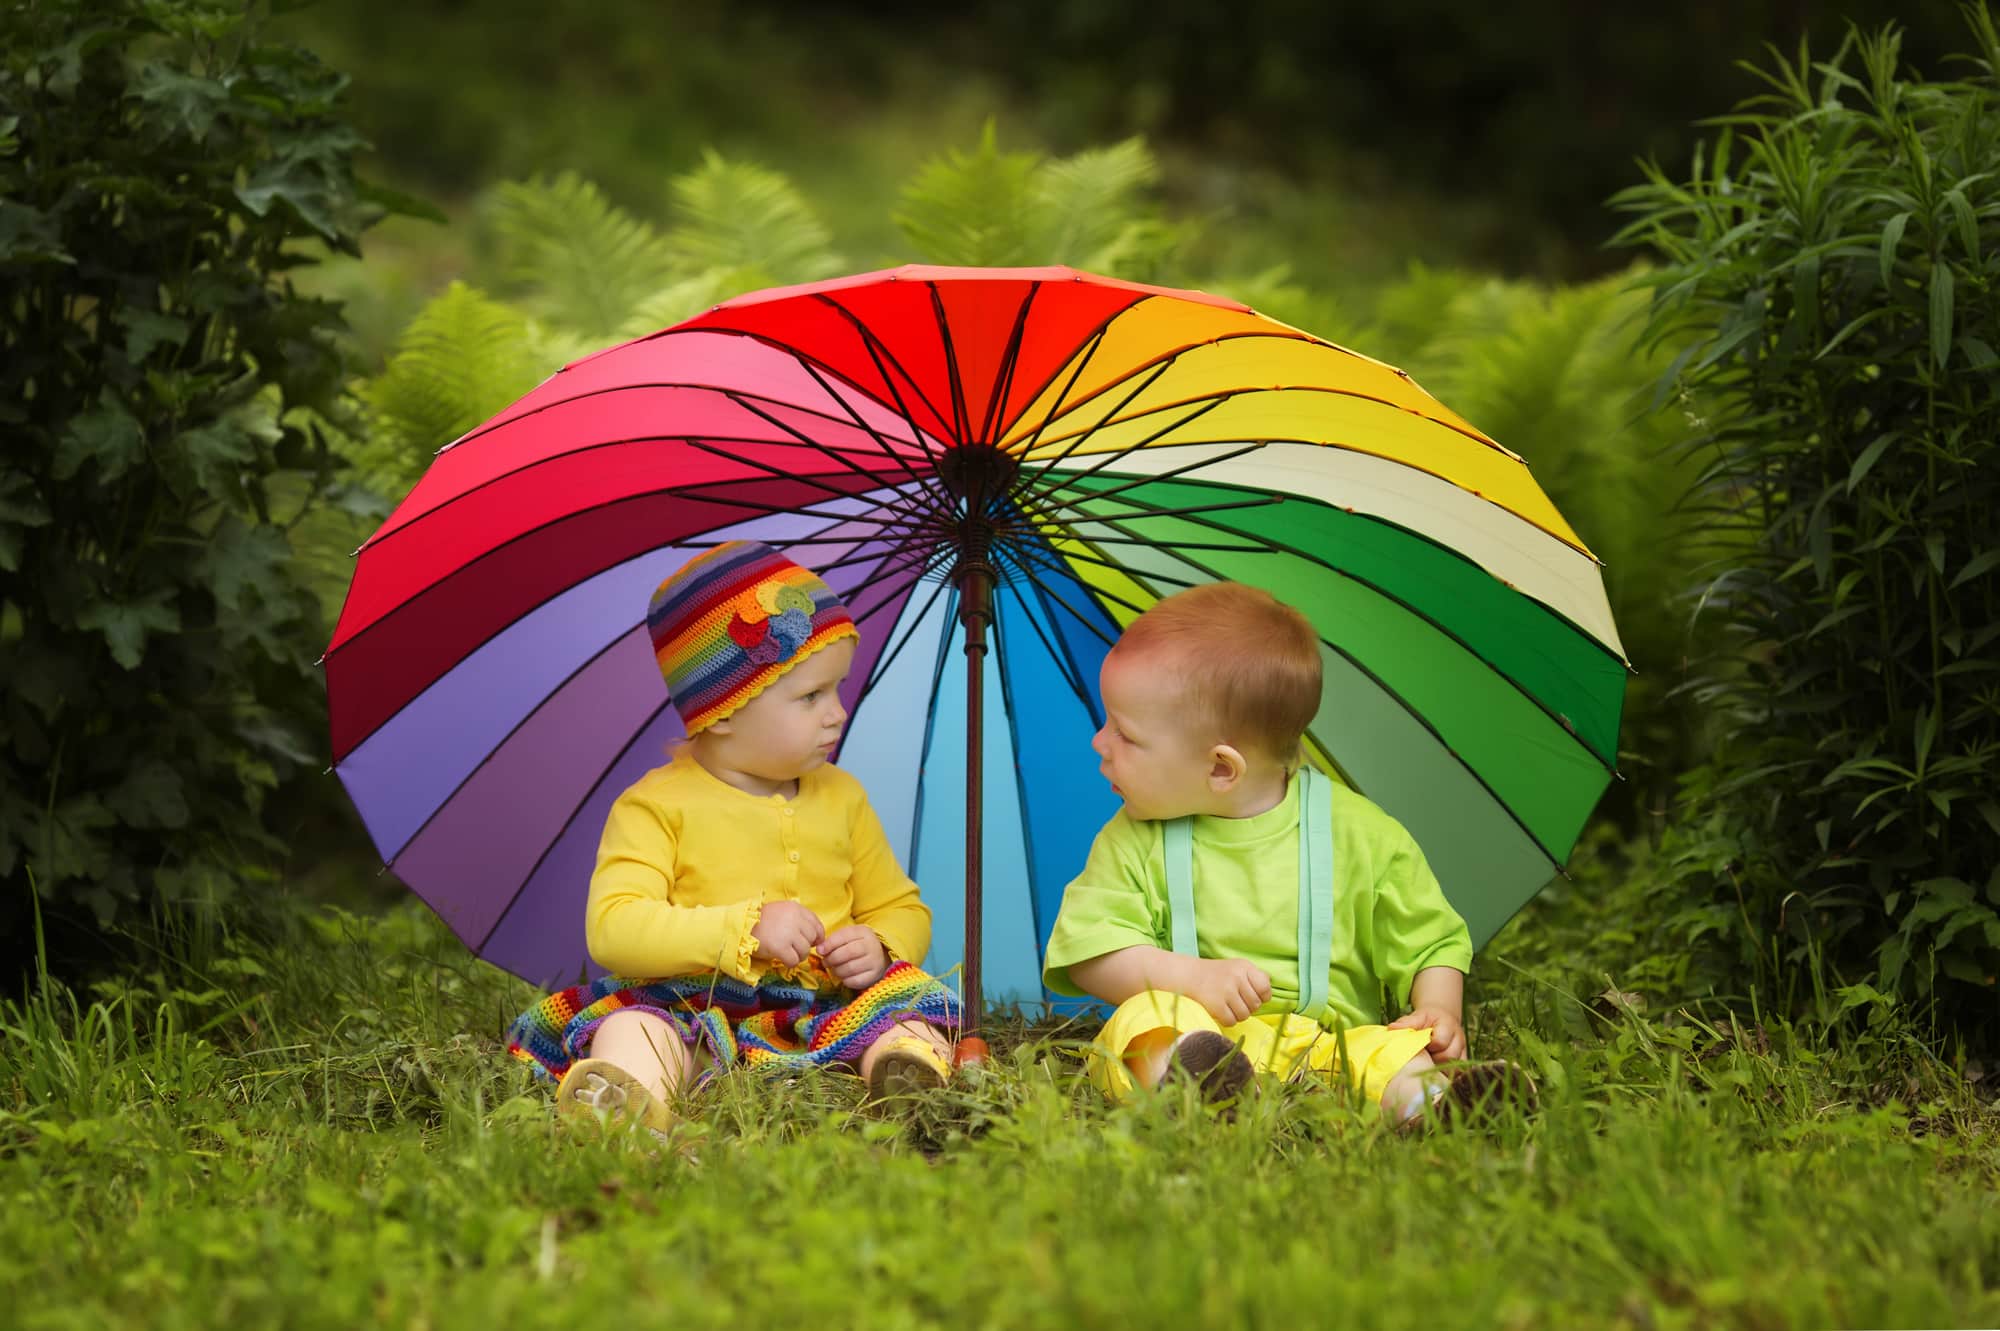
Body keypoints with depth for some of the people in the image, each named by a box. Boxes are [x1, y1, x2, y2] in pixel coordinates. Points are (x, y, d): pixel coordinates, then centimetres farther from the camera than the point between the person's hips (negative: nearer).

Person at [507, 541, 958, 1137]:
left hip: (825, 1011, 4)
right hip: (692, 1015, -4)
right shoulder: (657, 807, 1)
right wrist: (744, 930, -23)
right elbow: (612, 929, -13)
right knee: (635, 1026, -36)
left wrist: (878, 948, -2)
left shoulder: (841, 798, 17)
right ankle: (629, 1096, -68)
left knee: (903, 1005, -25)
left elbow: (903, 910, 25)